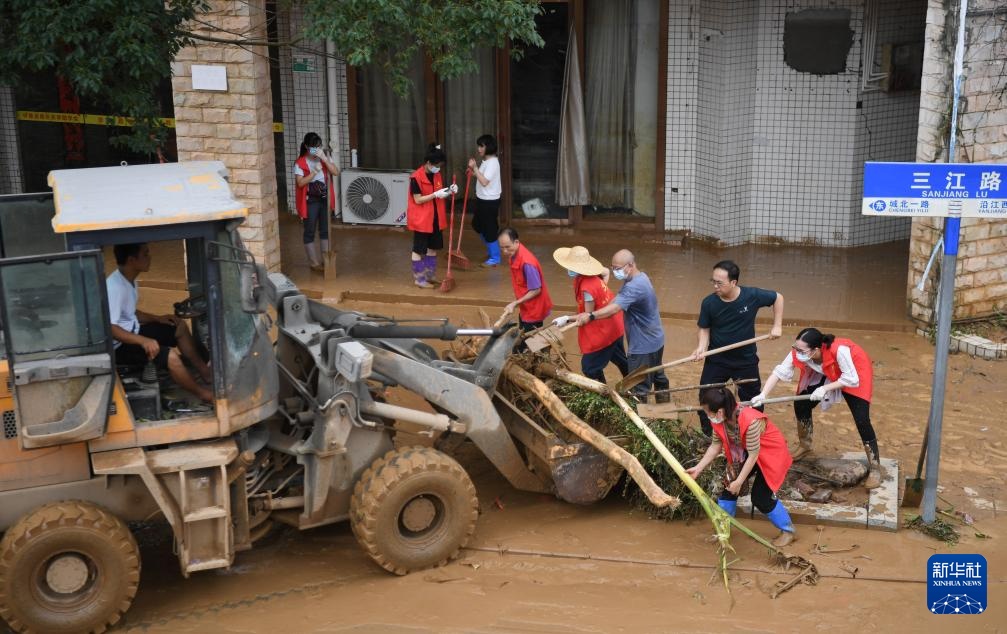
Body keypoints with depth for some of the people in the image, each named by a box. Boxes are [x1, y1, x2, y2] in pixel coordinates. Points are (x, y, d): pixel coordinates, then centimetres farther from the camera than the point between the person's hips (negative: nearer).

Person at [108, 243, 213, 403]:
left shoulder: (129, 280, 4)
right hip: (120, 345, -11)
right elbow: (109, 328, -32)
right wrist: (142, 340, -38)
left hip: (133, 332, 11)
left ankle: (205, 372, 19)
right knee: (170, 356, -24)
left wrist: (157, 318, 8)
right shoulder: (115, 287, -27)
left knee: (180, 328, 13)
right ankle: (202, 392, -4)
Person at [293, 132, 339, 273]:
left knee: (325, 230, 11)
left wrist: (324, 158, -19)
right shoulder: (300, 163, -11)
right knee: (310, 232, 2)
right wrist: (315, 171, -26)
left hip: (324, 199, 4)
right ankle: (314, 263, 11)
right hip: (310, 200, -4)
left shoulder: (325, 157, 2)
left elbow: (336, 172, -10)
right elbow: (300, 183, -19)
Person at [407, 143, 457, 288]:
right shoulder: (416, 177, -18)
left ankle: (430, 276, 27)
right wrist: (436, 195, -26)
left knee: (433, 248, 15)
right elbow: (418, 200, -19)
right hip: (421, 219, -8)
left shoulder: (437, 175, 5)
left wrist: (449, 191, -7)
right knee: (419, 250, 2)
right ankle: (419, 279, 10)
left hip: (435, 218, 8)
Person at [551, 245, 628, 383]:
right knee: (619, 359, 28)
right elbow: (606, 272, 16)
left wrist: (566, 319, -19)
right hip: (613, 325, 10)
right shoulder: (590, 275, -7)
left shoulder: (587, 288, -33)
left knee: (589, 367, 3)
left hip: (603, 331, -10)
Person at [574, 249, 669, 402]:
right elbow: (617, 300, 4)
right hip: (655, 340, 11)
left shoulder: (634, 287, -29)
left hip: (643, 346, -11)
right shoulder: (640, 277, 5)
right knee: (658, 376, 25)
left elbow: (615, 308, -43)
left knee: (639, 388, 0)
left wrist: (591, 315, -52)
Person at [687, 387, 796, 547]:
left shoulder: (751, 421, -40)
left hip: (771, 454, -7)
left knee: (761, 497, -9)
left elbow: (753, 455, -31)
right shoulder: (720, 419, -18)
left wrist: (739, 482, -25)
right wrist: (698, 468, -12)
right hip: (746, 453, 7)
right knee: (729, 486, 3)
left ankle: (787, 530, 13)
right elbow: (716, 445, -7)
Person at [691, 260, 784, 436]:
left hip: (746, 361, 0)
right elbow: (704, 328, -3)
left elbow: (777, 298, -1)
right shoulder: (709, 302, -17)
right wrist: (702, 347, -21)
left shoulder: (752, 295, -19)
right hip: (716, 360, 0)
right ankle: (708, 438, 23)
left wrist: (777, 326, -5)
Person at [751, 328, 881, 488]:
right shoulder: (798, 352, -30)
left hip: (854, 373, -5)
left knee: (861, 420, -14)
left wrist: (825, 388, -37)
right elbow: (779, 372, -30)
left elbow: (851, 379, -32)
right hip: (825, 373, 5)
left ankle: (875, 468, 1)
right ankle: (805, 447, 26)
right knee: (801, 405, -1)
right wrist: (763, 395, -42)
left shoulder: (839, 350, -43)